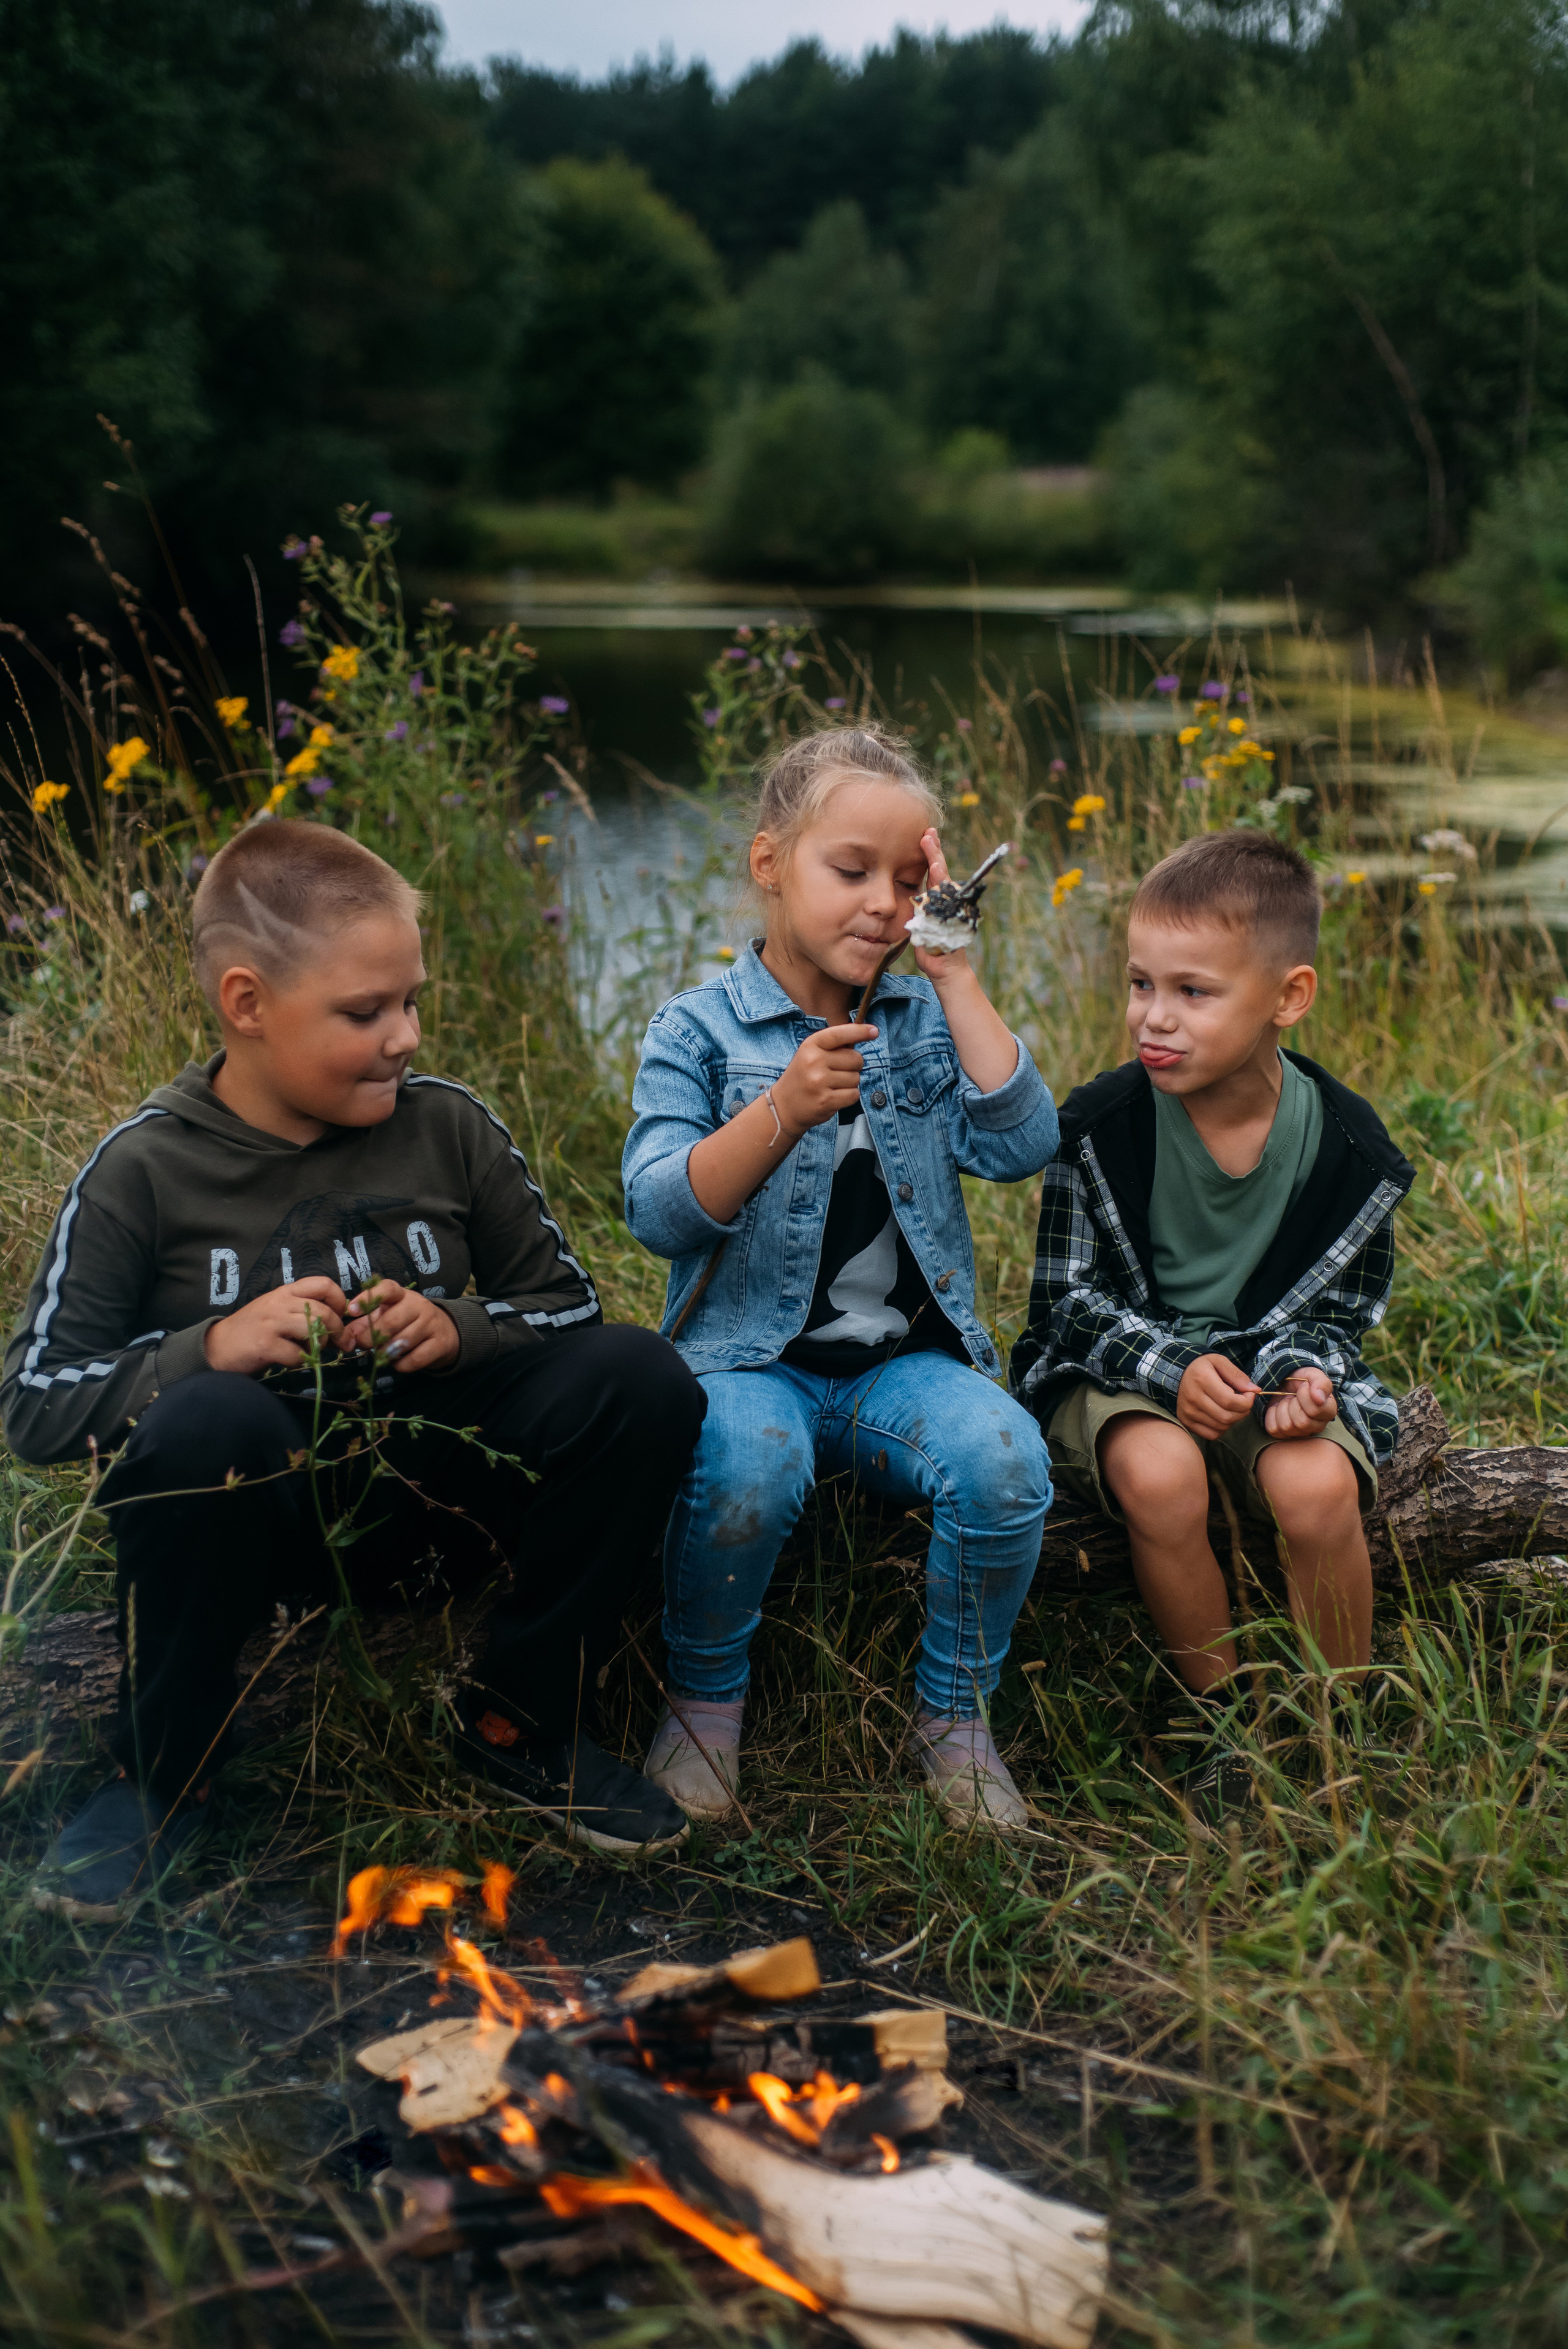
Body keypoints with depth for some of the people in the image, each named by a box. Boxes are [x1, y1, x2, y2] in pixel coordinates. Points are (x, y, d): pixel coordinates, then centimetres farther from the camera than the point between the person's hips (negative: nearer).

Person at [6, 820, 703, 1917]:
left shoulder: (448, 1126, 1)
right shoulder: (144, 1170, -6)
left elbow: (568, 1305, 9)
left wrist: (460, 1330, -13)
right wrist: (209, 1347, -25)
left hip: (430, 1493, 3)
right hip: (262, 1510, -3)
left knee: (640, 1373, -20)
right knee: (210, 1421, -38)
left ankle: (523, 1723, -2)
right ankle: (159, 1780, -12)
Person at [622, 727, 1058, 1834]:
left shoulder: (922, 1021, 11)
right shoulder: (700, 1029, 0)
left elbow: (1023, 1145, -5)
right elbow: (660, 1214, -11)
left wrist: (955, 975, -5)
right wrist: (783, 1112, -25)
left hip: (904, 1359, 3)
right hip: (753, 1356, -3)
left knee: (1004, 1455, -28)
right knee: (747, 1459, -36)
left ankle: (956, 1713, -1)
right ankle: (707, 1698, -5)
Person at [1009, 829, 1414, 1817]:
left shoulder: (1347, 1144, -8)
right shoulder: (1102, 1127, -12)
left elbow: (1339, 1307, 3)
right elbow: (1073, 1297, -7)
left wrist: (1307, 1369, -20)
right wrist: (1169, 1368, -23)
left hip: (1269, 1364, 1)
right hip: (1121, 1367, -1)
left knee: (1318, 1485, -30)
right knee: (1160, 1474, -34)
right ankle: (1228, 1722, -9)